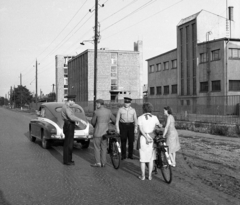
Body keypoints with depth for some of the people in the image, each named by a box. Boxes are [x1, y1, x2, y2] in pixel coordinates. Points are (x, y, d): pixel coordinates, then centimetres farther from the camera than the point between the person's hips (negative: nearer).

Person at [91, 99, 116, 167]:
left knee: (97, 148, 5)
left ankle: (98, 162, 5)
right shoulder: (109, 111, 1)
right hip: (105, 132, 4)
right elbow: (114, 120, 10)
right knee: (104, 148, 10)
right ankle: (103, 163, 12)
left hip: (97, 133, -4)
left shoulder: (96, 112, -12)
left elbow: (93, 122, -4)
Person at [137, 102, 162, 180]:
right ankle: (150, 176, 17)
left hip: (143, 138, -1)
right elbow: (160, 125, 10)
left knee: (143, 158, 9)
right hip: (152, 138, 1)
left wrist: (147, 137, -20)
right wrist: (161, 126, 32)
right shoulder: (154, 117, -3)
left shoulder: (140, 118, -7)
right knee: (151, 158, 13)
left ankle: (143, 176, 16)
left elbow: (141, 129, -18)